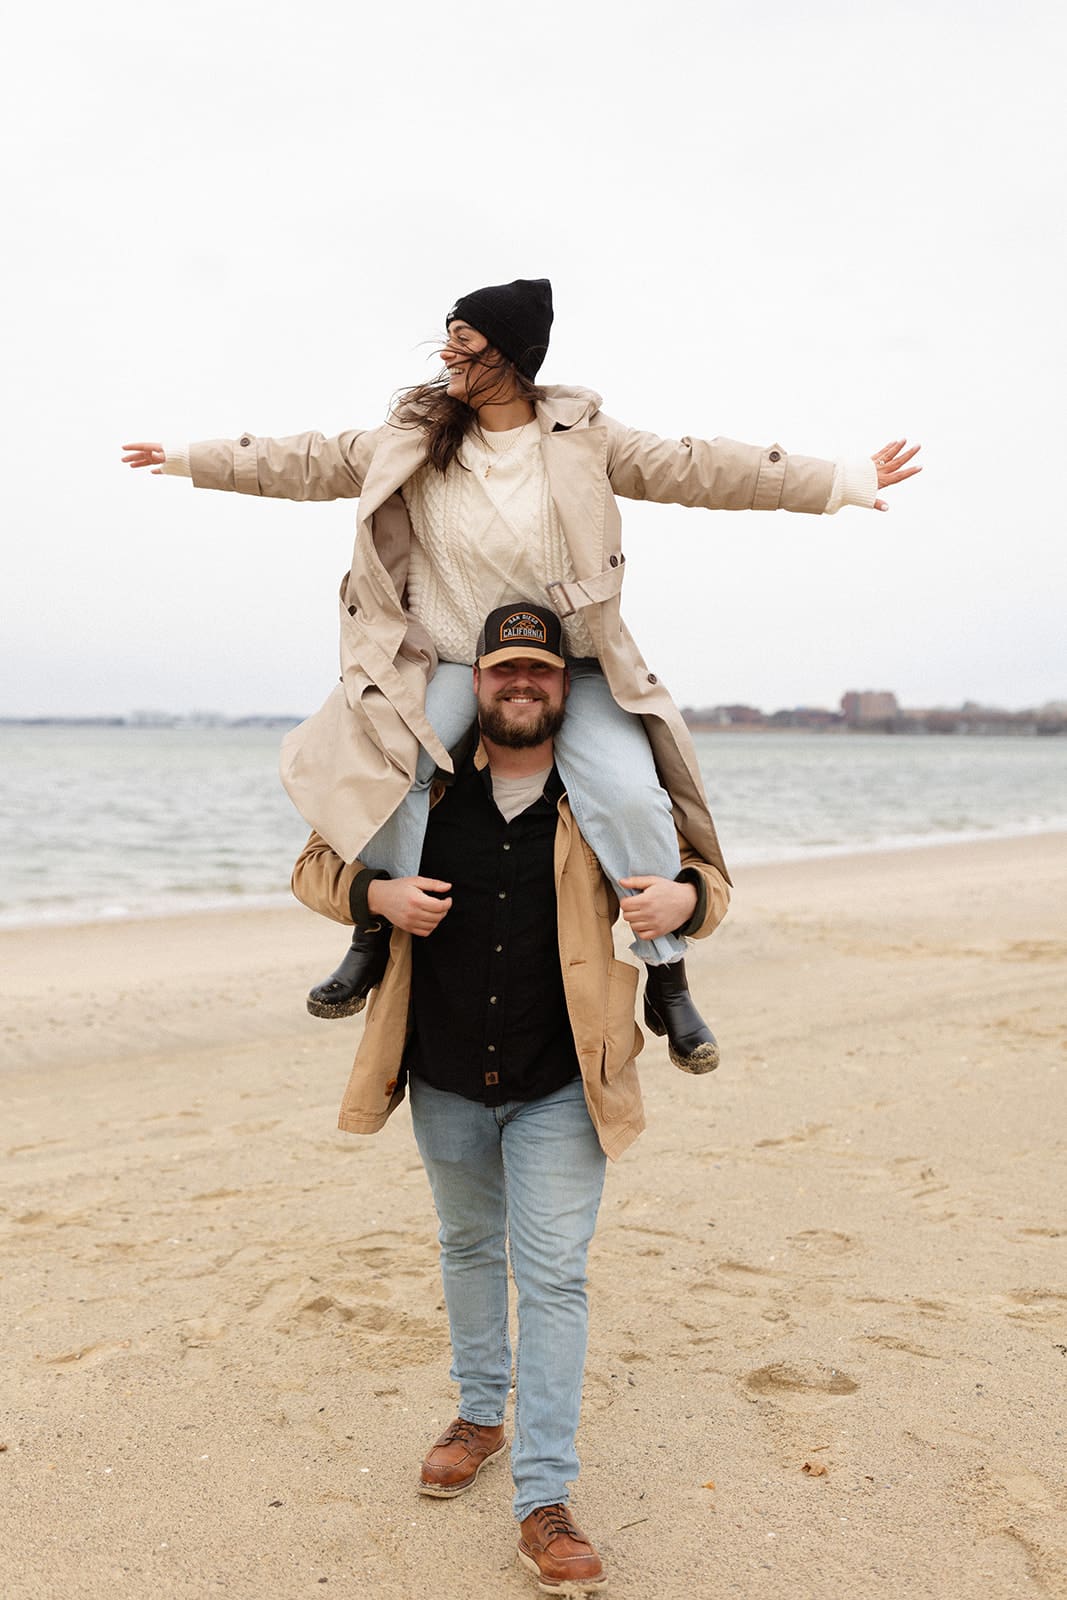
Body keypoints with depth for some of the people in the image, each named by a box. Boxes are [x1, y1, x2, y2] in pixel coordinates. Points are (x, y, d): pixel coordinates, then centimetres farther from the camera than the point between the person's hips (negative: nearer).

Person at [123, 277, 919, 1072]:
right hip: (450, 664, 1)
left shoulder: (584, 438, 0)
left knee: (630, 798, -20)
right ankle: (381, 930, -4)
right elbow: (314, 464, 12)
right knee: (385, 766, -25)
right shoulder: (411, 442, 5)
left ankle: (668, 983, -3)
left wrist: (846, 481, -1)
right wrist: (189, 456, 14)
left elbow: (695, 469, 0)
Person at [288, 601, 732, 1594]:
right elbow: (316, 866, 5)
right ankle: (481, 1414, 44)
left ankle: (543, 1502, 5)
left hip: (560, 1084, -2)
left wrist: (684, 897, -19)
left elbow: (699, 875, 7)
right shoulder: (424, 788, -3)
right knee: (468, 1247, 21)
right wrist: (377, 895, -17)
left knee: (553, 1277, -3)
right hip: (446, 1078, 3)